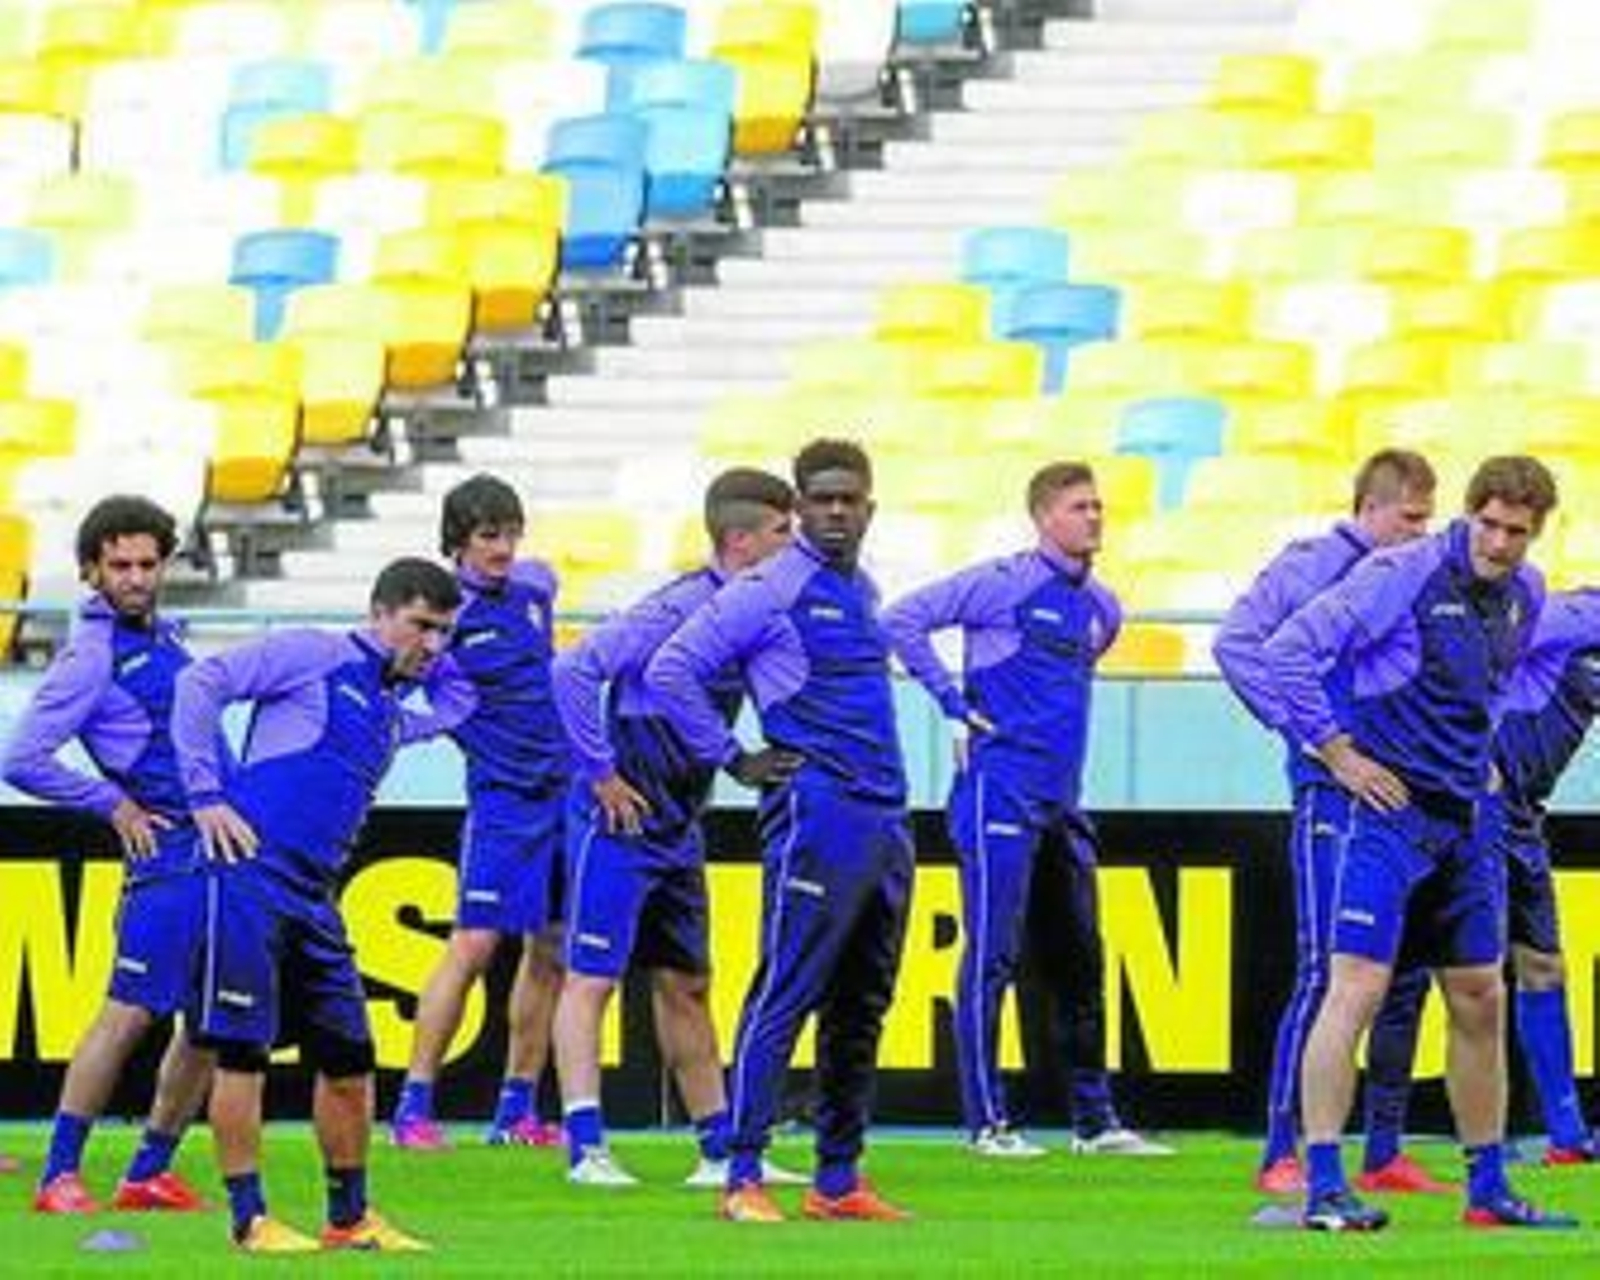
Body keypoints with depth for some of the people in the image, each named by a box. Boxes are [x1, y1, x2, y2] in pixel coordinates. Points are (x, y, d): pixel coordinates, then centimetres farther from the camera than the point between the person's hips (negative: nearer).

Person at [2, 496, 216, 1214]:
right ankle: (59, 1176, -10)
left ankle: (148, 1174, 17)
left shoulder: (165, 636, 14)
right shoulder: (92, 656, -11)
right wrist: (113, 804, -7)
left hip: (223, 847, 9)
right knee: (130, 1012, -13)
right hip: (170, 855, -9)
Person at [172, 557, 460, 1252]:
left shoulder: (395, 714, 21)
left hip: (314, 897, 8)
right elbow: (202, 683, -7)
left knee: (348, 1053, 8)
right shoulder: (315, 656, -2)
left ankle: (349, 1216, 19)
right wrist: (205, 794, -10)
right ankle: (249, 1218, -1)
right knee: (243, 1050, -5)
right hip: (251, 875, -8)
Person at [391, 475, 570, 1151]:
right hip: (503, 793, -6)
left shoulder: (536, 584, 8)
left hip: (566, 785, 6)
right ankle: (414, 1105, -9)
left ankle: (517, 1110, 13)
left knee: (551, 949, 7)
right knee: (475, 943, -13)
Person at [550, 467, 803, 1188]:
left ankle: (720, 1149, 17)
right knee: (592, 976, -7)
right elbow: (574, 671, -26)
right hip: (619, 823, -9)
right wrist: (600, 774, -21)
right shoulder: (680, 608, -19)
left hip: (677, 829, 9)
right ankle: (586, 1148, -10)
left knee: (686, 985, 12)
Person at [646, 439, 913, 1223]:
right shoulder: (770, 590, -7)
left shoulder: (862, 590, 17)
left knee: (861, 1009, 10)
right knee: (785, 997, -10)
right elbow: (669, 671, -11)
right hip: (816, 821, -8)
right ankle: (743, 1178, -10)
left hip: (886, 821, 8)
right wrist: (733, 761, -8)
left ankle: (838, 1180, 15)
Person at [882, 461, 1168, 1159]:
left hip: (1062, 801, 7)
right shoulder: (1003, 584, -7)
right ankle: (987, 1121, -4)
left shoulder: (1102, 608, 14)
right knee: (994, 955, -6)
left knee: (1081, 957, 10)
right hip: (1000, 793, -7)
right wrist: (954, 702, -11)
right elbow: (903, 619, -11)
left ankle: (1095, 1119, 17)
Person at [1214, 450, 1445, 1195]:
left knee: (1408, 974, 7)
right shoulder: (1310, 568, -5)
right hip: (1333, 793, -7)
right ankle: (1281, 1154, -9)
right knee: (1325, 971, -12)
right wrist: (1298, 724, -13)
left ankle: (1384, 1154, 15)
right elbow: (1236, 642, -12)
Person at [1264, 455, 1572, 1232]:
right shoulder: (1402, 576, -14)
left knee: (1480, 1002, 11)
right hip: (1390, 809, -8)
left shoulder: (1524, 596, 9)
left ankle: (1487, 1189, 21)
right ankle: (1322, 1187, -14)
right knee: (1356, 988, -14)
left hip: (1465, 818, 8)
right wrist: (1337, 752, -14)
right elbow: (1291, 650, -16)